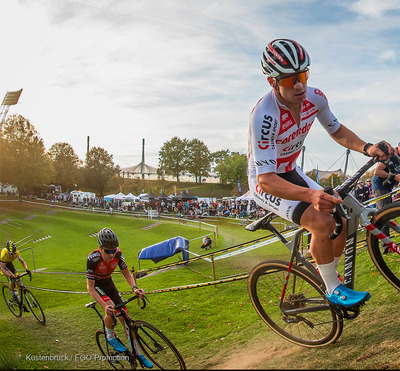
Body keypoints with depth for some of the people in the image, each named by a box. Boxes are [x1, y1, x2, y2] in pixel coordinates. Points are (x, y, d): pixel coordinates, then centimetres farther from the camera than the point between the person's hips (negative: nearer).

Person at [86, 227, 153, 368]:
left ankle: (137, 354, 13)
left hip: (108, 283, 4)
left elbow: (126, 274, -11)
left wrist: (134, 288, -30)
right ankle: (110, 337, 1)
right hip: (96, 285, -4)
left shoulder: (117, 253, -24)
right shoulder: (93, 258, -35)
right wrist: (104, 305, -42)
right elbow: (90, 288, -31)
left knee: (125, 317, 0)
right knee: (111, 309, -31)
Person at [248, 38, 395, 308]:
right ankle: (333, 289, -1)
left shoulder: (315, 98, -13)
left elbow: (337, 131, 6)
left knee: (341, 221, -2)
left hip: (291, 173, 7)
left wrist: (367, 148, -14)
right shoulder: (264, 116, -34)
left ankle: (330, 276, 23)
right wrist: (310, 195, -53)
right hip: (265, 182, -7)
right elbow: (266, 179, -37)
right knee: (322, 223, -25)